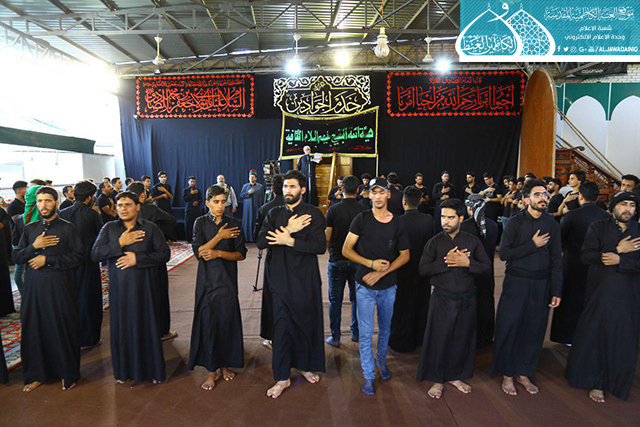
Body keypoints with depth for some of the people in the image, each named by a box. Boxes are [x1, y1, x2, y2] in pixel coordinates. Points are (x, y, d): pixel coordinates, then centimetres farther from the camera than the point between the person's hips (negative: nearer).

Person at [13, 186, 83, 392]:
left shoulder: (68, 228, -1)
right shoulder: (30, 228, 12)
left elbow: (77, 257, -9)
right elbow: (17, 257, 8)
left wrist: (48, 260, -13)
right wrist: (34, 247, -9)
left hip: (61, 288, -4)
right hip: (34, 288, 4)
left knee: (64, 330, 4)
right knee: (34, 330, 10)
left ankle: (68, 374, 20)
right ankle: (37, 374, 28)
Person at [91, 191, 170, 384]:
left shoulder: (150, 228, 0)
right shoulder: (109, 228, 6)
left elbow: (164, 253, -5)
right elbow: (95, 254, -3)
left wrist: (138, 258, -14)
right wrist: (119, 243, -15)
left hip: (143, 286, -2)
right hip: (118, 287, 2)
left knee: (146, 325, 3)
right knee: (122, 327, 8)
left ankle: (152, 370, 19)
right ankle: (124, 370, 27)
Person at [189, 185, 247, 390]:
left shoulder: (234, 224, 1)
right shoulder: (200, 223, 1)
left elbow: (241, 254, -2)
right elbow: (198, 252, -8)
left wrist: (219, 253, -15)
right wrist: (219, 237, -15)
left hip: (227, 279, 0)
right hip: (207, 279, 0)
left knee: (226, 321, 4)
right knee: (207, 323, 1)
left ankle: (225, 364, 23)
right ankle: (212, 370, 14)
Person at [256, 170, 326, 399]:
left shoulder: (314, 214, -3)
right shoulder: (274, 214, 7)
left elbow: (320, 246, -14)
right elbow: (261, 242, -5)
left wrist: (290, 241, -18)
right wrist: (287, 230, -15)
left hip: (306, 279, -1)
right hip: (281, 279, 2)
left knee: (308, 323, 11)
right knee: (282, 326, 5)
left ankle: (306, 365, 35)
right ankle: (282, 377, 19)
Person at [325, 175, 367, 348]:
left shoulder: (333, 209, -10)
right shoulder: (364, 210, -6)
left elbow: (327, 237, -7)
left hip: (337, 260, -2)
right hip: (358, 260, 2)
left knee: (335, 300, 9)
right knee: (357, 298, 17)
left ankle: (335, 337, 15)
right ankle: (356, 333, 29)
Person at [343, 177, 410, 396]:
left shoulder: (397, 223, -1)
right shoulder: (362, 219, -7)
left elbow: (405, 255, 2)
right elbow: (346, 250, -7)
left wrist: (381, 272, -10)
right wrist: (371, 263, -18)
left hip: (388, 286, 2)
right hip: (365, 286, -2)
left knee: (385, 328, 19)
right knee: (366, 334, 3)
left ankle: (382, 361, 44)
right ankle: (369, 376, 21)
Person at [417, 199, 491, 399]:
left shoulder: (473, 241, 4)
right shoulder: (435, 242, -1)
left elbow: (487, 268, 1)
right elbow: (423, 269, -8)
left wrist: (467, 263, -16)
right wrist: (445, 262, -19)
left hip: (467, 299, 2)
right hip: (442, 299, -2)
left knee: (463, 339, 12)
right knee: (439, 339, 4)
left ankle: (455, 376, 33)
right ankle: (438, 380, 22)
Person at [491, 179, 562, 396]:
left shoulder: (552, 224, 4)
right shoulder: (515, 222, -5)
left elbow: (556, 259, 6)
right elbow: (504, 253, -11)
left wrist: (556, 291, 2)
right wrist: (532, 245, -15)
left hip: (541, 284, 3)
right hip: (516, 282, -3)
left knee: (535, 329, 9)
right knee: (508, 327, 1)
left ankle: (524, 373, 26)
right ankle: (507, 375, 18)